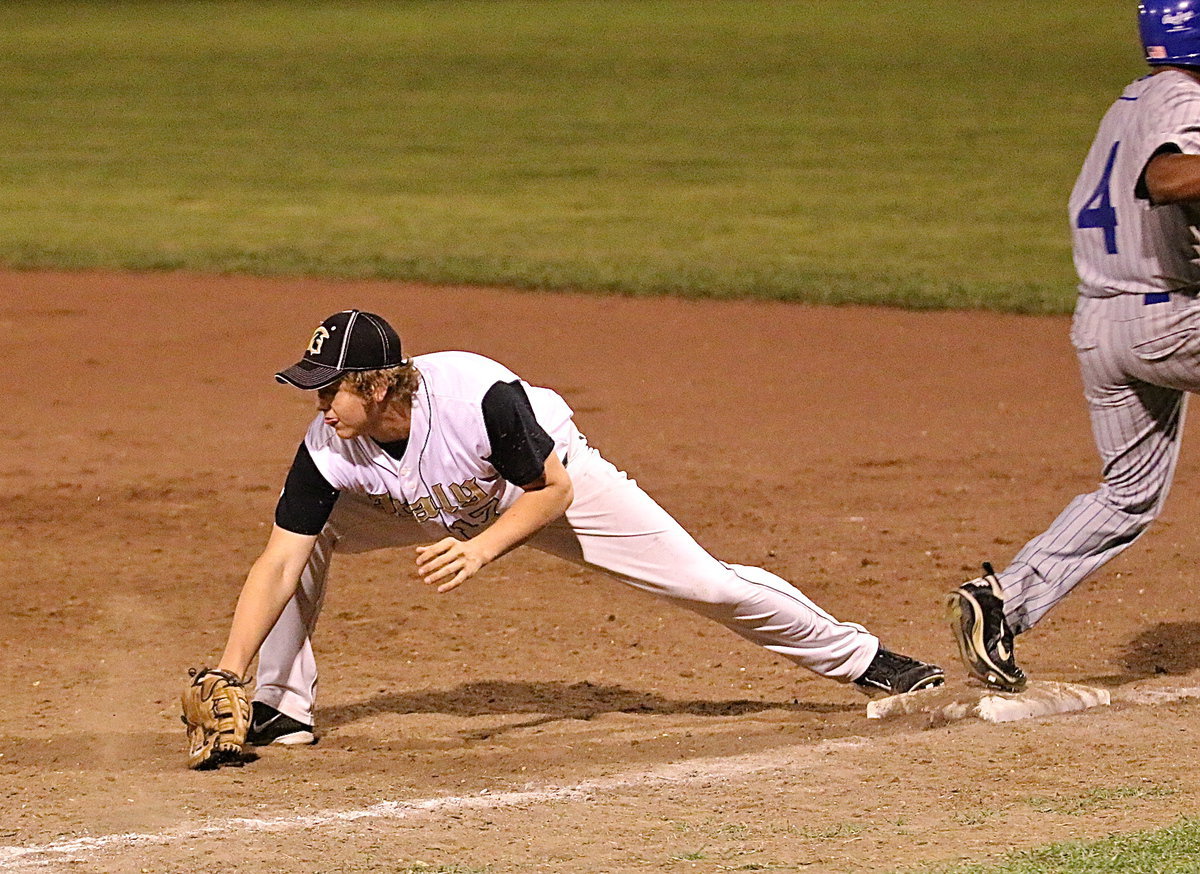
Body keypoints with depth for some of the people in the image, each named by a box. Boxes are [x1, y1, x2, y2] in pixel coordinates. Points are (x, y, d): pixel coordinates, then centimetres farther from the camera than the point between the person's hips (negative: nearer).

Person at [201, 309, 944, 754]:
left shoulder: (477, 396, -41)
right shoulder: (330, 450, -29)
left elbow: (552, 490, -29)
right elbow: (277, 566, -29)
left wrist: (481, 549, -45)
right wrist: (229, 672, -39)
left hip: (554, 483, -4)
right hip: (437, 508, 4)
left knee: (704, 581, -6)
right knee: (303, 536, -14)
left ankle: (858, 658, 14)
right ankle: (283, 707, 1)